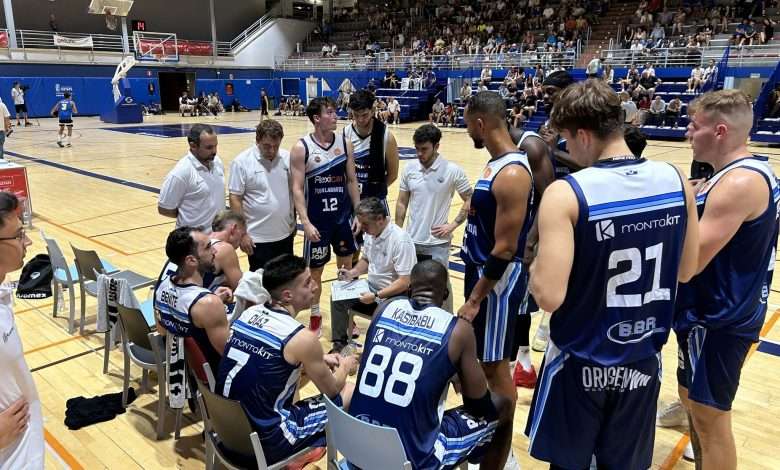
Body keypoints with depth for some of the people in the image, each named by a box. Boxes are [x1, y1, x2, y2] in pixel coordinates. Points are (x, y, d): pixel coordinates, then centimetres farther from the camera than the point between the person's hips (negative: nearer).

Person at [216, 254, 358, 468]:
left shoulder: (248, 313, 0)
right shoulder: (301, 338, -20)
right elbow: (331, 390, -3)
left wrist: (318, 360, 18)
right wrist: (345, 367, 17)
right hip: (263, 440, -7)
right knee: (351, 392, 5)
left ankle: (298, 450, 25)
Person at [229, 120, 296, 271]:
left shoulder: (288, 158, -1)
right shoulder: (242, 162, -13)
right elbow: (235, 199, -11)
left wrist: (294, 222, 11)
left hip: (285, 233, 5)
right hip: (258, 237, -4)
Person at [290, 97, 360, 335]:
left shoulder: (344, 143, 1)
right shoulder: (302, 148, -11)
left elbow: (352, 180, 6)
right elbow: (297, 188, -12)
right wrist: (305, 222, -19)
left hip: (343, 216, 4)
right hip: (317, 220, -4)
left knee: (347, 267, 14)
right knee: (315, 270, 8)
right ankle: (315, 315, 27)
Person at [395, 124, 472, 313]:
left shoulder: (453, 171, -11)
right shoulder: (409, 169, 0)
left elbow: (470, 200, -2)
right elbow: (401, 203, 7)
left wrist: (453, 225, -9)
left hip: (437, 243, -4)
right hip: (411, 241, 4)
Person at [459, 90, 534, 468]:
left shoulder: (512, 174, -24)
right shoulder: (496, 162, 7)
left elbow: (505, 249, -25)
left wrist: (475, 299, -21)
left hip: (498, 278, -10)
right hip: (481, 268, 10)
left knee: (494, 365, 3)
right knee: (480, 358, 21)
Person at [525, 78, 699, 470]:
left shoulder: (566, 193, -23)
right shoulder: (675, 180, -6)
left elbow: (548, 297, -27)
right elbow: (686, 271, 6)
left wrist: (535, 266, -7)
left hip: (581, 363, -4)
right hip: (642, 360, 5)